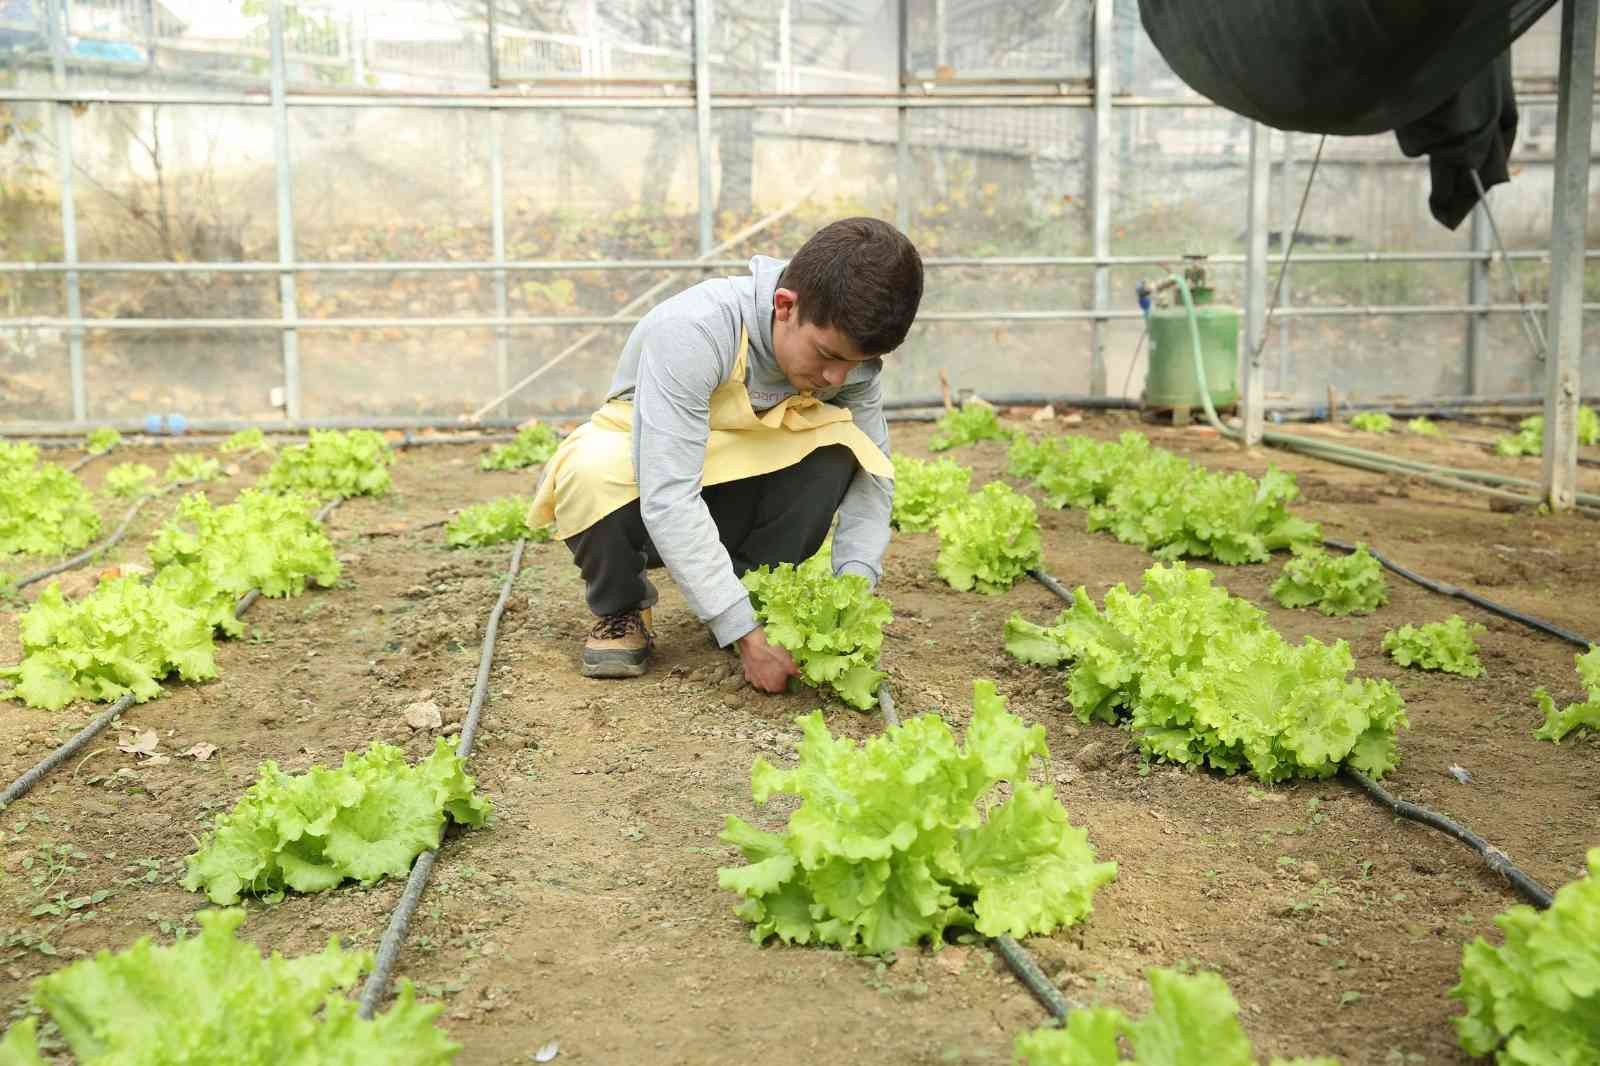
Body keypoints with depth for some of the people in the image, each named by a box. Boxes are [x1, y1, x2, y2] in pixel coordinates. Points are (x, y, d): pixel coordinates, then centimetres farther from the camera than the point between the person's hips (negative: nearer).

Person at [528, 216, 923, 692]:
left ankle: (756, 594, -5)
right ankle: (621, 612, -7)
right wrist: (745, 635, -40)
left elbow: (871, 471, -11)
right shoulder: (690, 332, -35)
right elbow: (667, 501, -39)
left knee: (840, 445, -24)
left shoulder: (848, 343, -18)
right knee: (592, 471, -38)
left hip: (734, 490, 4)